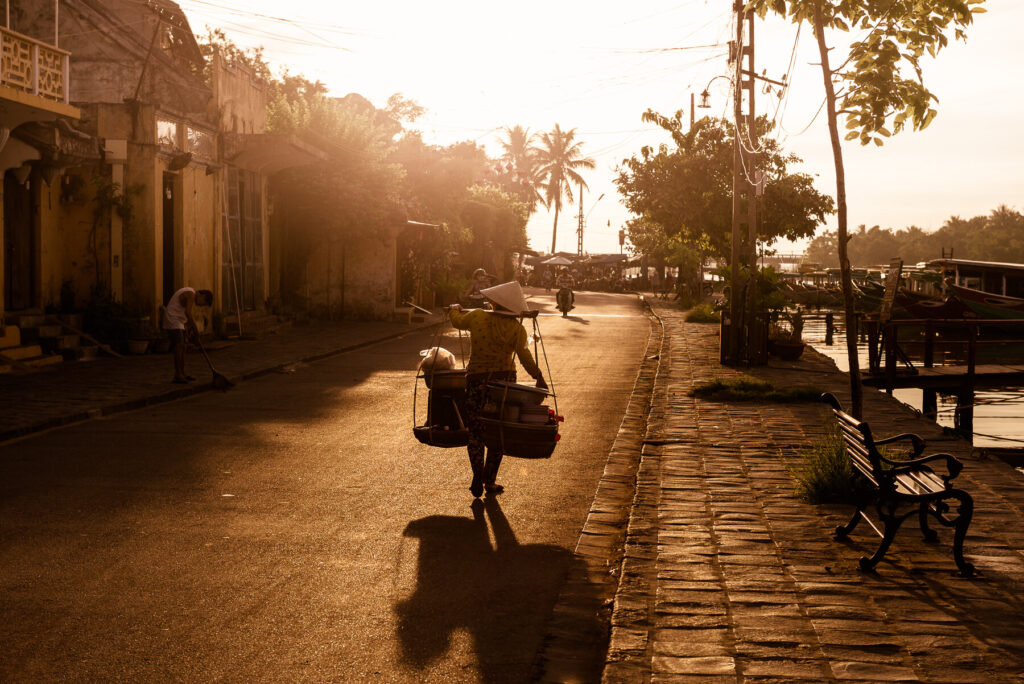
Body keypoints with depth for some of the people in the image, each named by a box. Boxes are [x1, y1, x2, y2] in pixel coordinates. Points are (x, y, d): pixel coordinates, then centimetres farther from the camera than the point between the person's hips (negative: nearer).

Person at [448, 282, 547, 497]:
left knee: (475, 431, 9)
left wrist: (454, 309, 39)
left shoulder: (477, 317, -1)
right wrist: (539, 377, -14)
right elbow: (524, 355, -16)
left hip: (476, 380, 1)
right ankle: (490, 481, 13)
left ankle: (478, 476, -6)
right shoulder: (516, 328, -5)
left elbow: (457, 321, 19)